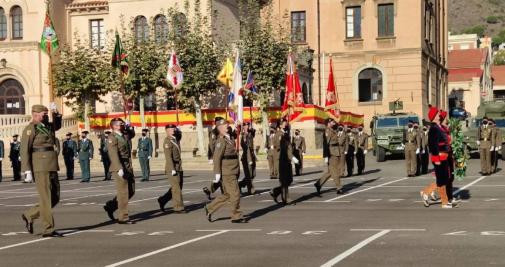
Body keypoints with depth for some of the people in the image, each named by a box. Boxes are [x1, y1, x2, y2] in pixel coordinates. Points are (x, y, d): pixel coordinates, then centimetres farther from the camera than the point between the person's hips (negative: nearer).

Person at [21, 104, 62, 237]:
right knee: (46, 199, -6)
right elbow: (24, 151, -12)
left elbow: (57, 125, 38)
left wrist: (55, 112, 20)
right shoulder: (30, 129, -7)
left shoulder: (47, 126, 17)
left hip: (51, 168, 9)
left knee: (55, 198, 10)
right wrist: (27, 171, -18)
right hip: (40, 168, -8)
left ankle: (29, 216, 23)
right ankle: (48, 230, 0)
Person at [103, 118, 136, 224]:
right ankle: (123, 217, 2)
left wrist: (129, 127, 18)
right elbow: (114, 155, -20)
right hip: (120, 169, -9)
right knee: (123, 193, -5)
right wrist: (119, 169, -29)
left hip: (128, 168, 9)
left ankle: (111, 206, 25)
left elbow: (132, 134, 38)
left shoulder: (125, 135, 15)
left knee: (131, 191, 14)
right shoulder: (112, 138, -10)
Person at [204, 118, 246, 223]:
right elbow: (217, 157, -17)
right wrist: (217, 173, -20)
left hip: (233, 172, 9)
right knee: (235, 194, -4)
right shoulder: (221, 141, -13)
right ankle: (236, 217, 7)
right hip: (227, 173, -9)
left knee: (227, 195, 14)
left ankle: (209, 208, 25)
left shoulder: (229, 139, 16)